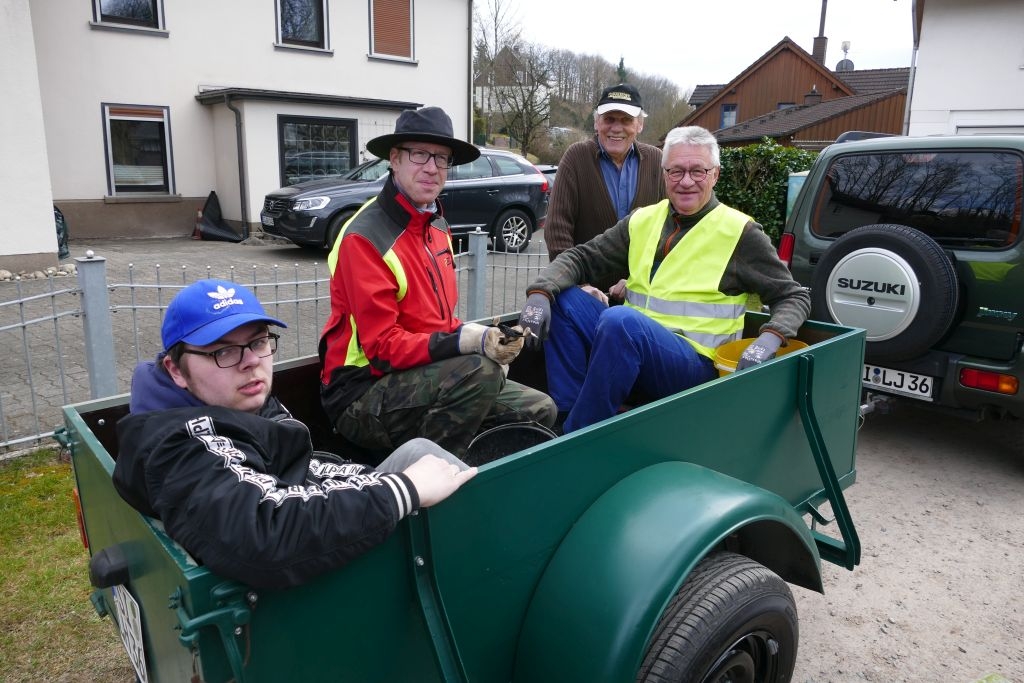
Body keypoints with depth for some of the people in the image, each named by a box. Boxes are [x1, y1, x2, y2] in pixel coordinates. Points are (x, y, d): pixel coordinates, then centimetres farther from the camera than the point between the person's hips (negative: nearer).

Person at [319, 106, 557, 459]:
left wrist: (485, 338, -6)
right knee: (479, 371, -32)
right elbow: (382, 346, -21)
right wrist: (468, 343, -30)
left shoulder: (437, 226, 9)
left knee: (539, 410, 6)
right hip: (361, 396, -8)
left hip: (425, 375, 8)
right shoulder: (364, 238, -17)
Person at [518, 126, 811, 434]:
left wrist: (769, 338, -15)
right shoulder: (642, 221, 13)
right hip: (629, 339, 5)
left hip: (695, 361, -5)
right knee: (562, 298, -14)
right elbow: (581, 258, 10)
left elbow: (794, 296, 6)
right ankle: (566, 416, -16)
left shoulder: (740, 232, 2)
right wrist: (540, 293, -10)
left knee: (620, 320, -34)